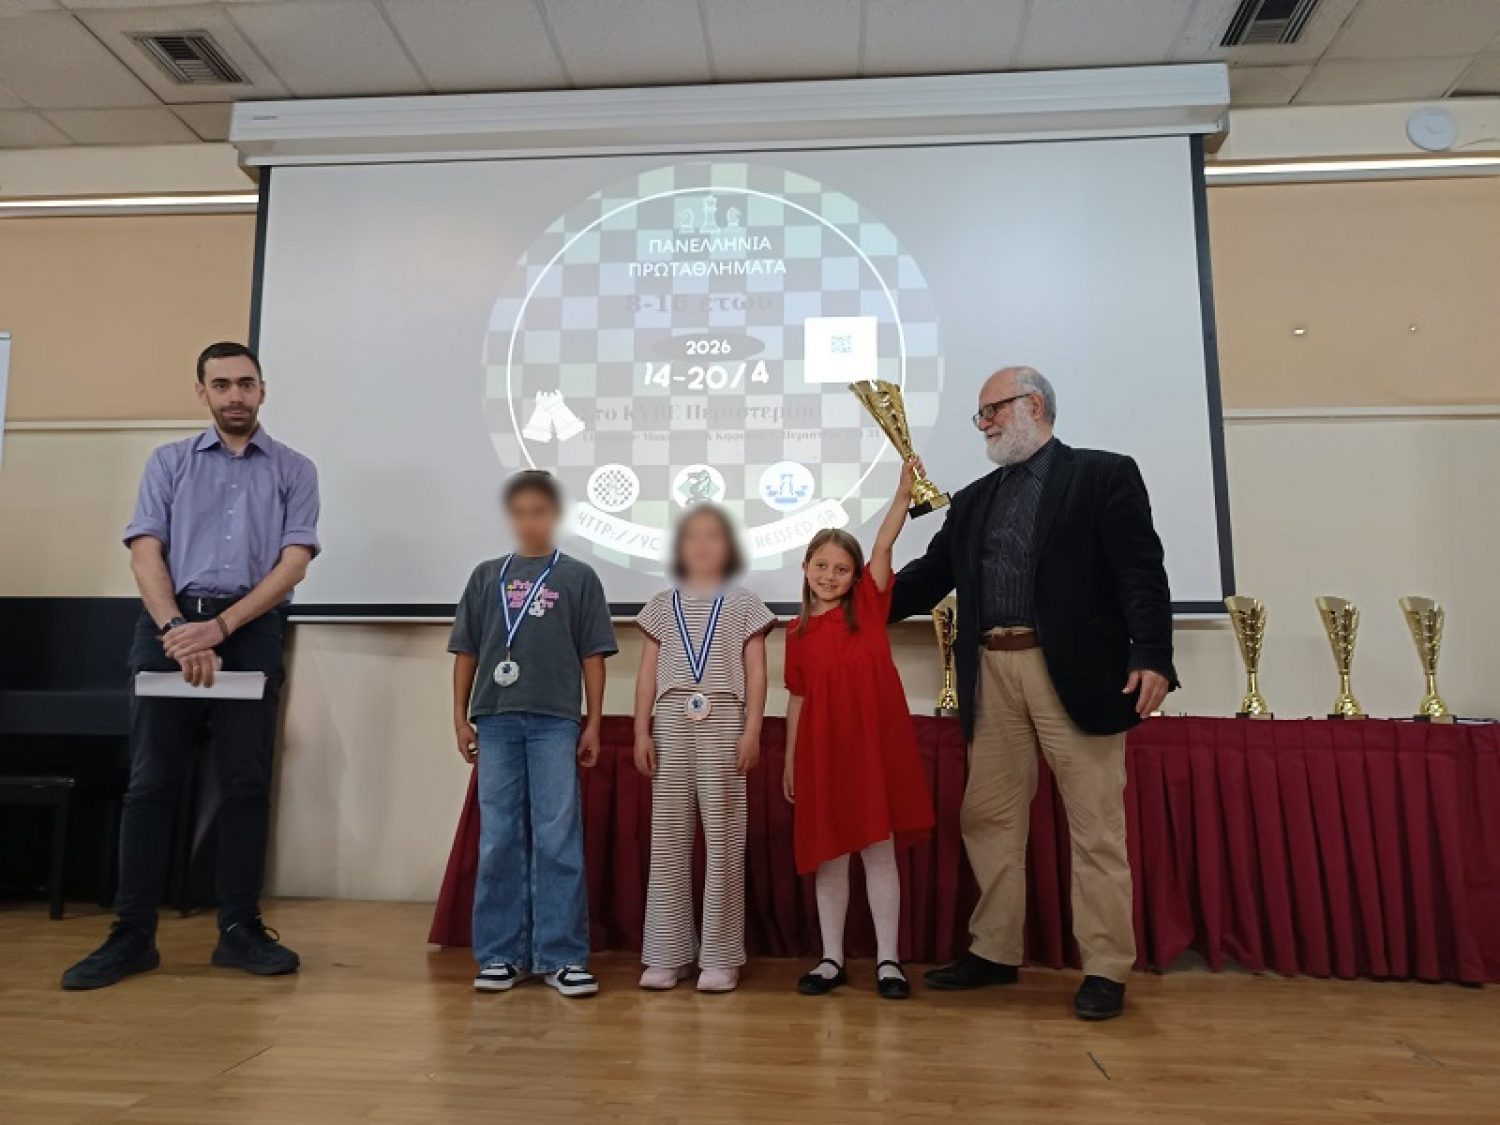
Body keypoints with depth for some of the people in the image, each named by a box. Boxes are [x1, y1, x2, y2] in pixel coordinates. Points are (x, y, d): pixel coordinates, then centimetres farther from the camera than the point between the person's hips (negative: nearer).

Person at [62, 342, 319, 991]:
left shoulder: (294, 470, 9)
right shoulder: (168, 463, 13)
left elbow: (293, 562, -2)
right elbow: (146, 552, 2)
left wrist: (220, 628, -13)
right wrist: (177, 630, -14)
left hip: (251, 631, 0)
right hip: (169, 626, 1)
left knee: (245, 783, 1)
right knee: (151, 780, 1)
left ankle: (240, 929, 9)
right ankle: (132, 934, 9)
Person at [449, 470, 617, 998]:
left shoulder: (578, 577, 5)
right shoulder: (486, 576, 11)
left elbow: (592, 656, 4)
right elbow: (466, 652, 12)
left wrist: (593, 723, 0)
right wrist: (461, 717, 7)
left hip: (555, 721, -2)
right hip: (496, 719, 2)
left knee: (558, 840, -1)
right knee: (499, 841, 7)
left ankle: (561, 956, 8)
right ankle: (501, 954, 17)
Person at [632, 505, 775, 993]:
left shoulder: (743, 605, 8)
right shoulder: (663, 605, 13)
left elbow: (756, 672, 3)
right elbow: (648, 672, 10)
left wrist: (752, 730, -7)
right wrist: (641, 731, 3)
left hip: (724, 724, -2)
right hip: (672, 724, 2)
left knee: (723, 839, -1)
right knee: (668, 838, 3)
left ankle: (719, 956, 7)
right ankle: (667, 953, 11)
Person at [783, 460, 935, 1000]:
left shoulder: (868, 607, 1)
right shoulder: (797, 633, 5)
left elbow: (885, 543, -9)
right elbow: (798, 699, 9)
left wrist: (905, 488, -16)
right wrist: (789, 760, 10)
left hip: (875, 746, -2)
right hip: (822, 751, 2)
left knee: (879, 851, 6)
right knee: (829, 856, 9)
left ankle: (888, 960, 17)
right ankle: (832, 959, 22)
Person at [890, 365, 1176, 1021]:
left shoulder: (1104, 475, 3)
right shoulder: (974, 500, 18)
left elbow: (1141, 572, -6)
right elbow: (930, 575, 16)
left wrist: (1151, 656, -18)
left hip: (1075, 673, -5)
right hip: (992, 674, 6)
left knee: (1096, 825, 2)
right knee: (989, 818, 11)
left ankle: (1106, 969, 14)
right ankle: (994, 952, 25)